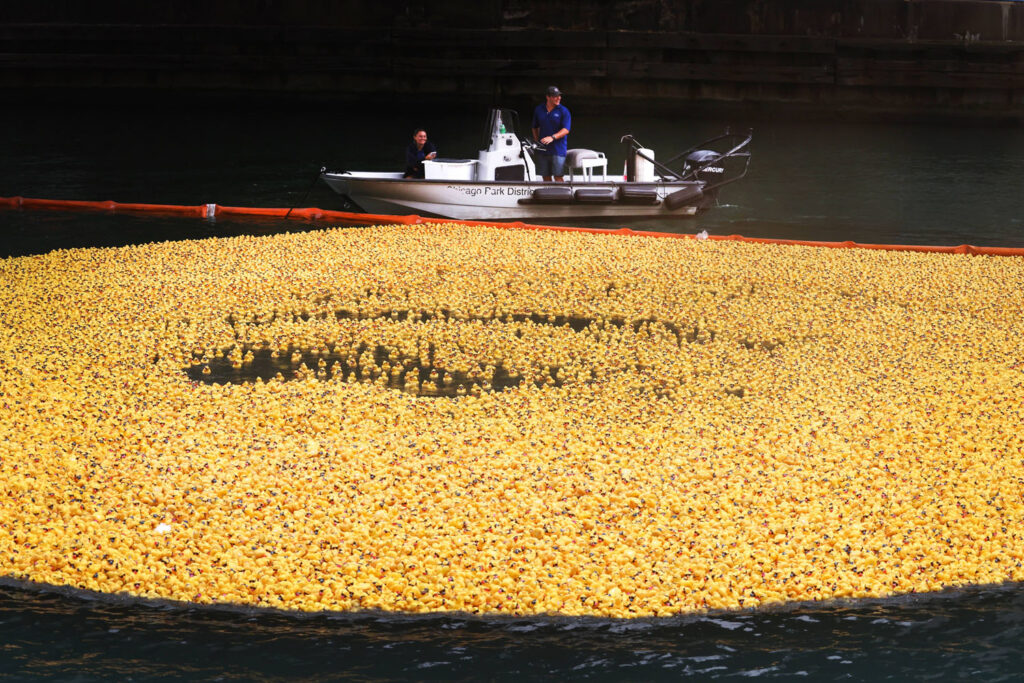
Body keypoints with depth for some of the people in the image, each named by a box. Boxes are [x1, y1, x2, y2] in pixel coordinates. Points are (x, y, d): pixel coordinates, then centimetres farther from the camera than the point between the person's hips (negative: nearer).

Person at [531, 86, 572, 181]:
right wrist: (536, 142, 10)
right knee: (546, 177, 7)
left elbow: (566, 130, -12)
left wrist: (552, 137, -27)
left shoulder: (563, 111, -3)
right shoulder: (538, 110, 9)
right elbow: (535, 127, 21)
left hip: (558, 149, -4)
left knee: (558, 177, -8)